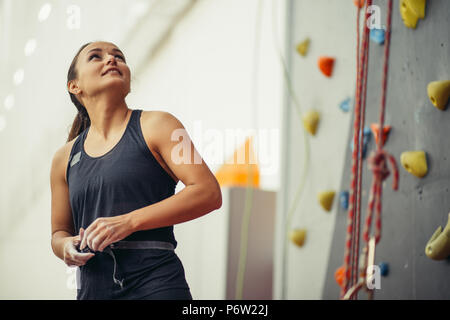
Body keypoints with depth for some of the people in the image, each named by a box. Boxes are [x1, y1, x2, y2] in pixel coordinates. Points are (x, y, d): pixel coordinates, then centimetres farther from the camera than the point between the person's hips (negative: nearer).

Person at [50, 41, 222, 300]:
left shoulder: (155, 125, 2)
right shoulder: (65, 158, 14)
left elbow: (209, 193, -8)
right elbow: (60, 231, 24)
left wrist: (129, 222, -14)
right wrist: (67, 248, -2)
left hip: (155, 284, -4)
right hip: (93, 288, 4)